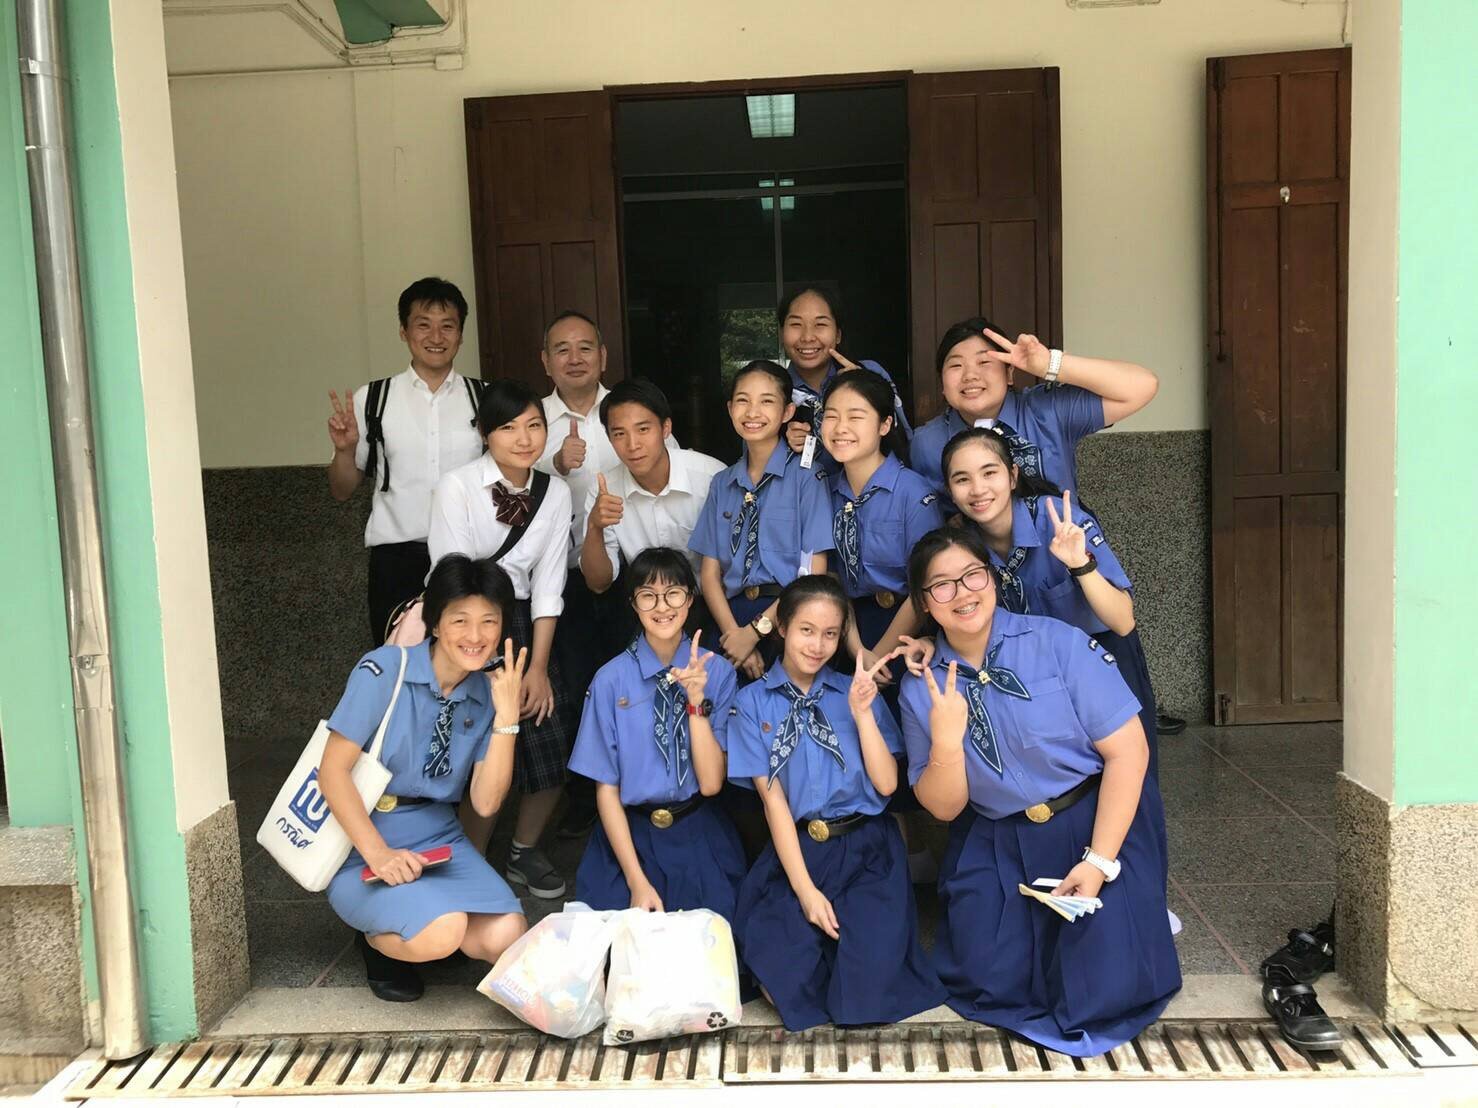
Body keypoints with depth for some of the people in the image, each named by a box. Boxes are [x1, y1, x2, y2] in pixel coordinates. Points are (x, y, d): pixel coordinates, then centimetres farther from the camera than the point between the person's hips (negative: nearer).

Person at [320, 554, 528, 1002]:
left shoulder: (488, 692, 0)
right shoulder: (384, 671, -15)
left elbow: (485, 803, -6)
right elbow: (333, 771, -16)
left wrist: (506, 715, -16)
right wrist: (378, 854, -24)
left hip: (438, 837, 5)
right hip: (362, 842, -5)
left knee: (505, 937, -18)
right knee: (441, 932, -30)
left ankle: (417, 928, 12)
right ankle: (378, 938, 5)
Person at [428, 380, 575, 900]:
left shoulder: (555, 492, 1)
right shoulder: (457, 488, -13)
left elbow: (547, 586, -1)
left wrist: (538, 666, -7)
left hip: (524, 622, 4)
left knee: (554, 749, -3)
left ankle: (525, 850, 24)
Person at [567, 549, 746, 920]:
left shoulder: (718, 672, -3)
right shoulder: (611, 680, -6)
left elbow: (711, 783, -8)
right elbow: (606, 788, -3)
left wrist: (697, 702, -19)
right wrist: (637, 881, -10)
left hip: (700, 837, 1)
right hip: (628, 834, 0)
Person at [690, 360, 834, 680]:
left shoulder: (804, 476, 0)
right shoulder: (722, 484, 15)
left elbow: (814, 572, -5)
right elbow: (710, 572, 9)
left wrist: (756, 629, -11)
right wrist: (734, 633, -8)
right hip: (733, 612, 3)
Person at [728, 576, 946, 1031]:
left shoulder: (858, 691, 7)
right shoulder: (753, 702, 3)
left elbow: (886, 784, 0)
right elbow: (772, 796, -4)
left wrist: (862, 712, -11)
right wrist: (805, 889, -11)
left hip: (868, 852, 1)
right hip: (794, 851, 0)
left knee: (871, 984, -19)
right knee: (786, 973, -23)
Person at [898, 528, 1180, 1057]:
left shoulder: (1058, 642, -14)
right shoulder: (921, 688, -3)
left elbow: (1127, 749, -15)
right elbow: (944, 808, -2)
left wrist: (1099, 861, -20)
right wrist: (946, 742, -24)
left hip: (1098, 820, -3)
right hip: (997, 843, 3)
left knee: (1104, 992, -16)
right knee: (987, 981, -9)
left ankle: (1137, 919, 18)